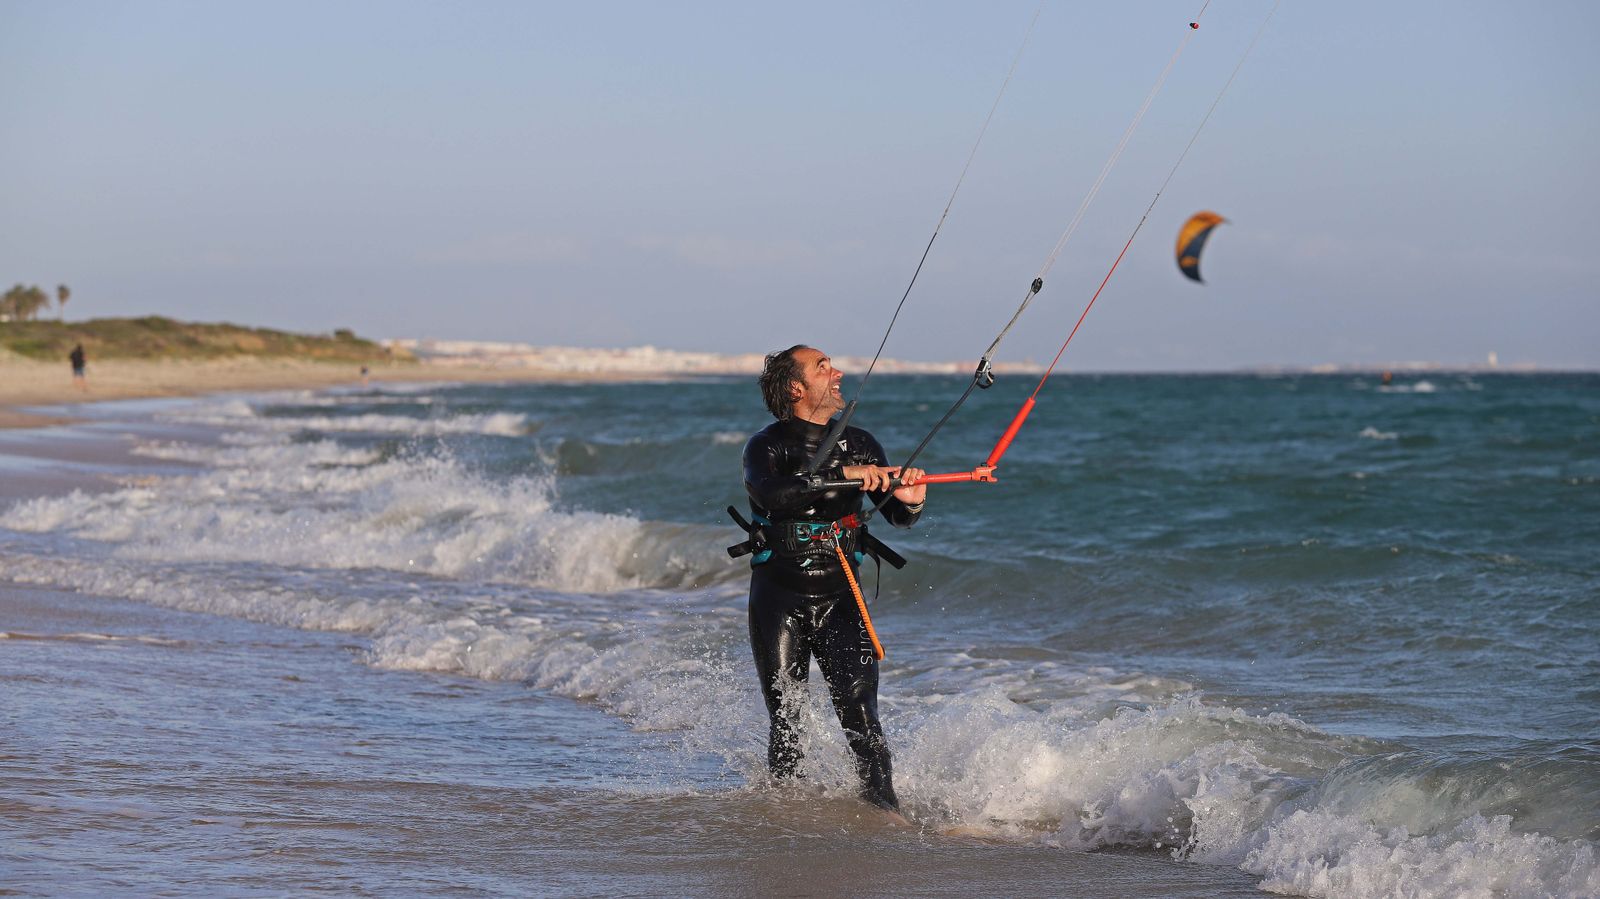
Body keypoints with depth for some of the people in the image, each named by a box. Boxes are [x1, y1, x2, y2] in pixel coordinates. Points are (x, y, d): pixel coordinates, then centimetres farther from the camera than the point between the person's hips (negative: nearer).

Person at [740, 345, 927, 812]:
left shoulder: (860, 445, 9)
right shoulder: (766, 446, -5)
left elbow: (896, 516, 8)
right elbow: (772, 494, -26)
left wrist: (910, 501, -17)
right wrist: (843, 476, -34)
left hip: (840, 598, 2)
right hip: (779, 601, -2)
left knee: (860, 713, -12)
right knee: (786, 721, 0)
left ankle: (883, 806, -15)